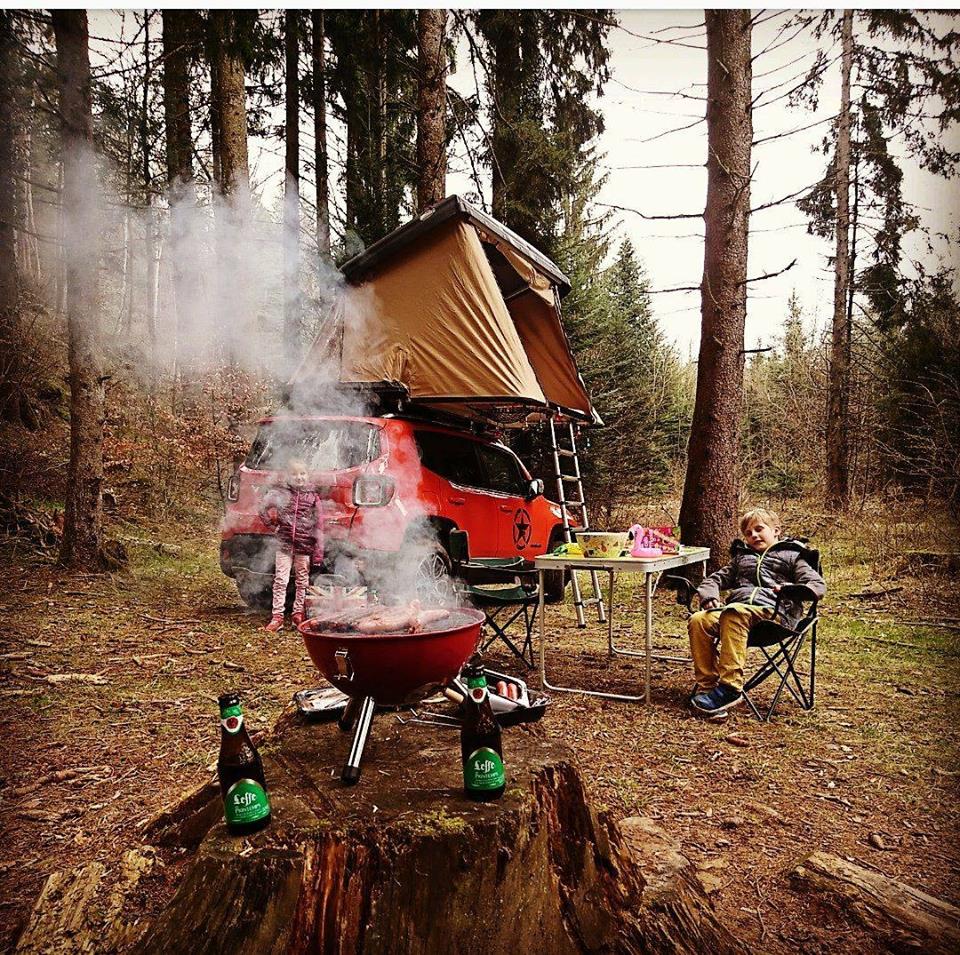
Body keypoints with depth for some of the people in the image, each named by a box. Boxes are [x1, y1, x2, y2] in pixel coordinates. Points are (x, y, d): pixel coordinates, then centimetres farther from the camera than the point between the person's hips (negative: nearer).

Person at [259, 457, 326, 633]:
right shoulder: (280, 493, 1)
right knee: (280, 579, -3)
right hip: (284, 543, 0)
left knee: (302, 581, 10)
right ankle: (277, 616, 2)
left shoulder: (313, 497, 1)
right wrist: (270, 517, -9)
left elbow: (319, 526, 0)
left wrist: (319, 551, -4)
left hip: (305, 545, 0)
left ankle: (298, 613, 23)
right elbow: (264, 512, 12)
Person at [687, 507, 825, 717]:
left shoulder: (791, 555, 21)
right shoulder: (741, 556, 36)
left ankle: (730, 687, -40)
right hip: (737, 609, 5)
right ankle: (707, 684, -27)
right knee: (698, 620, -28)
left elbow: (819, 585, 9)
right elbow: (716, 578, 36)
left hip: (774, 611, -5)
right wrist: (710, 595, 11)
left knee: (733, 614, -40)